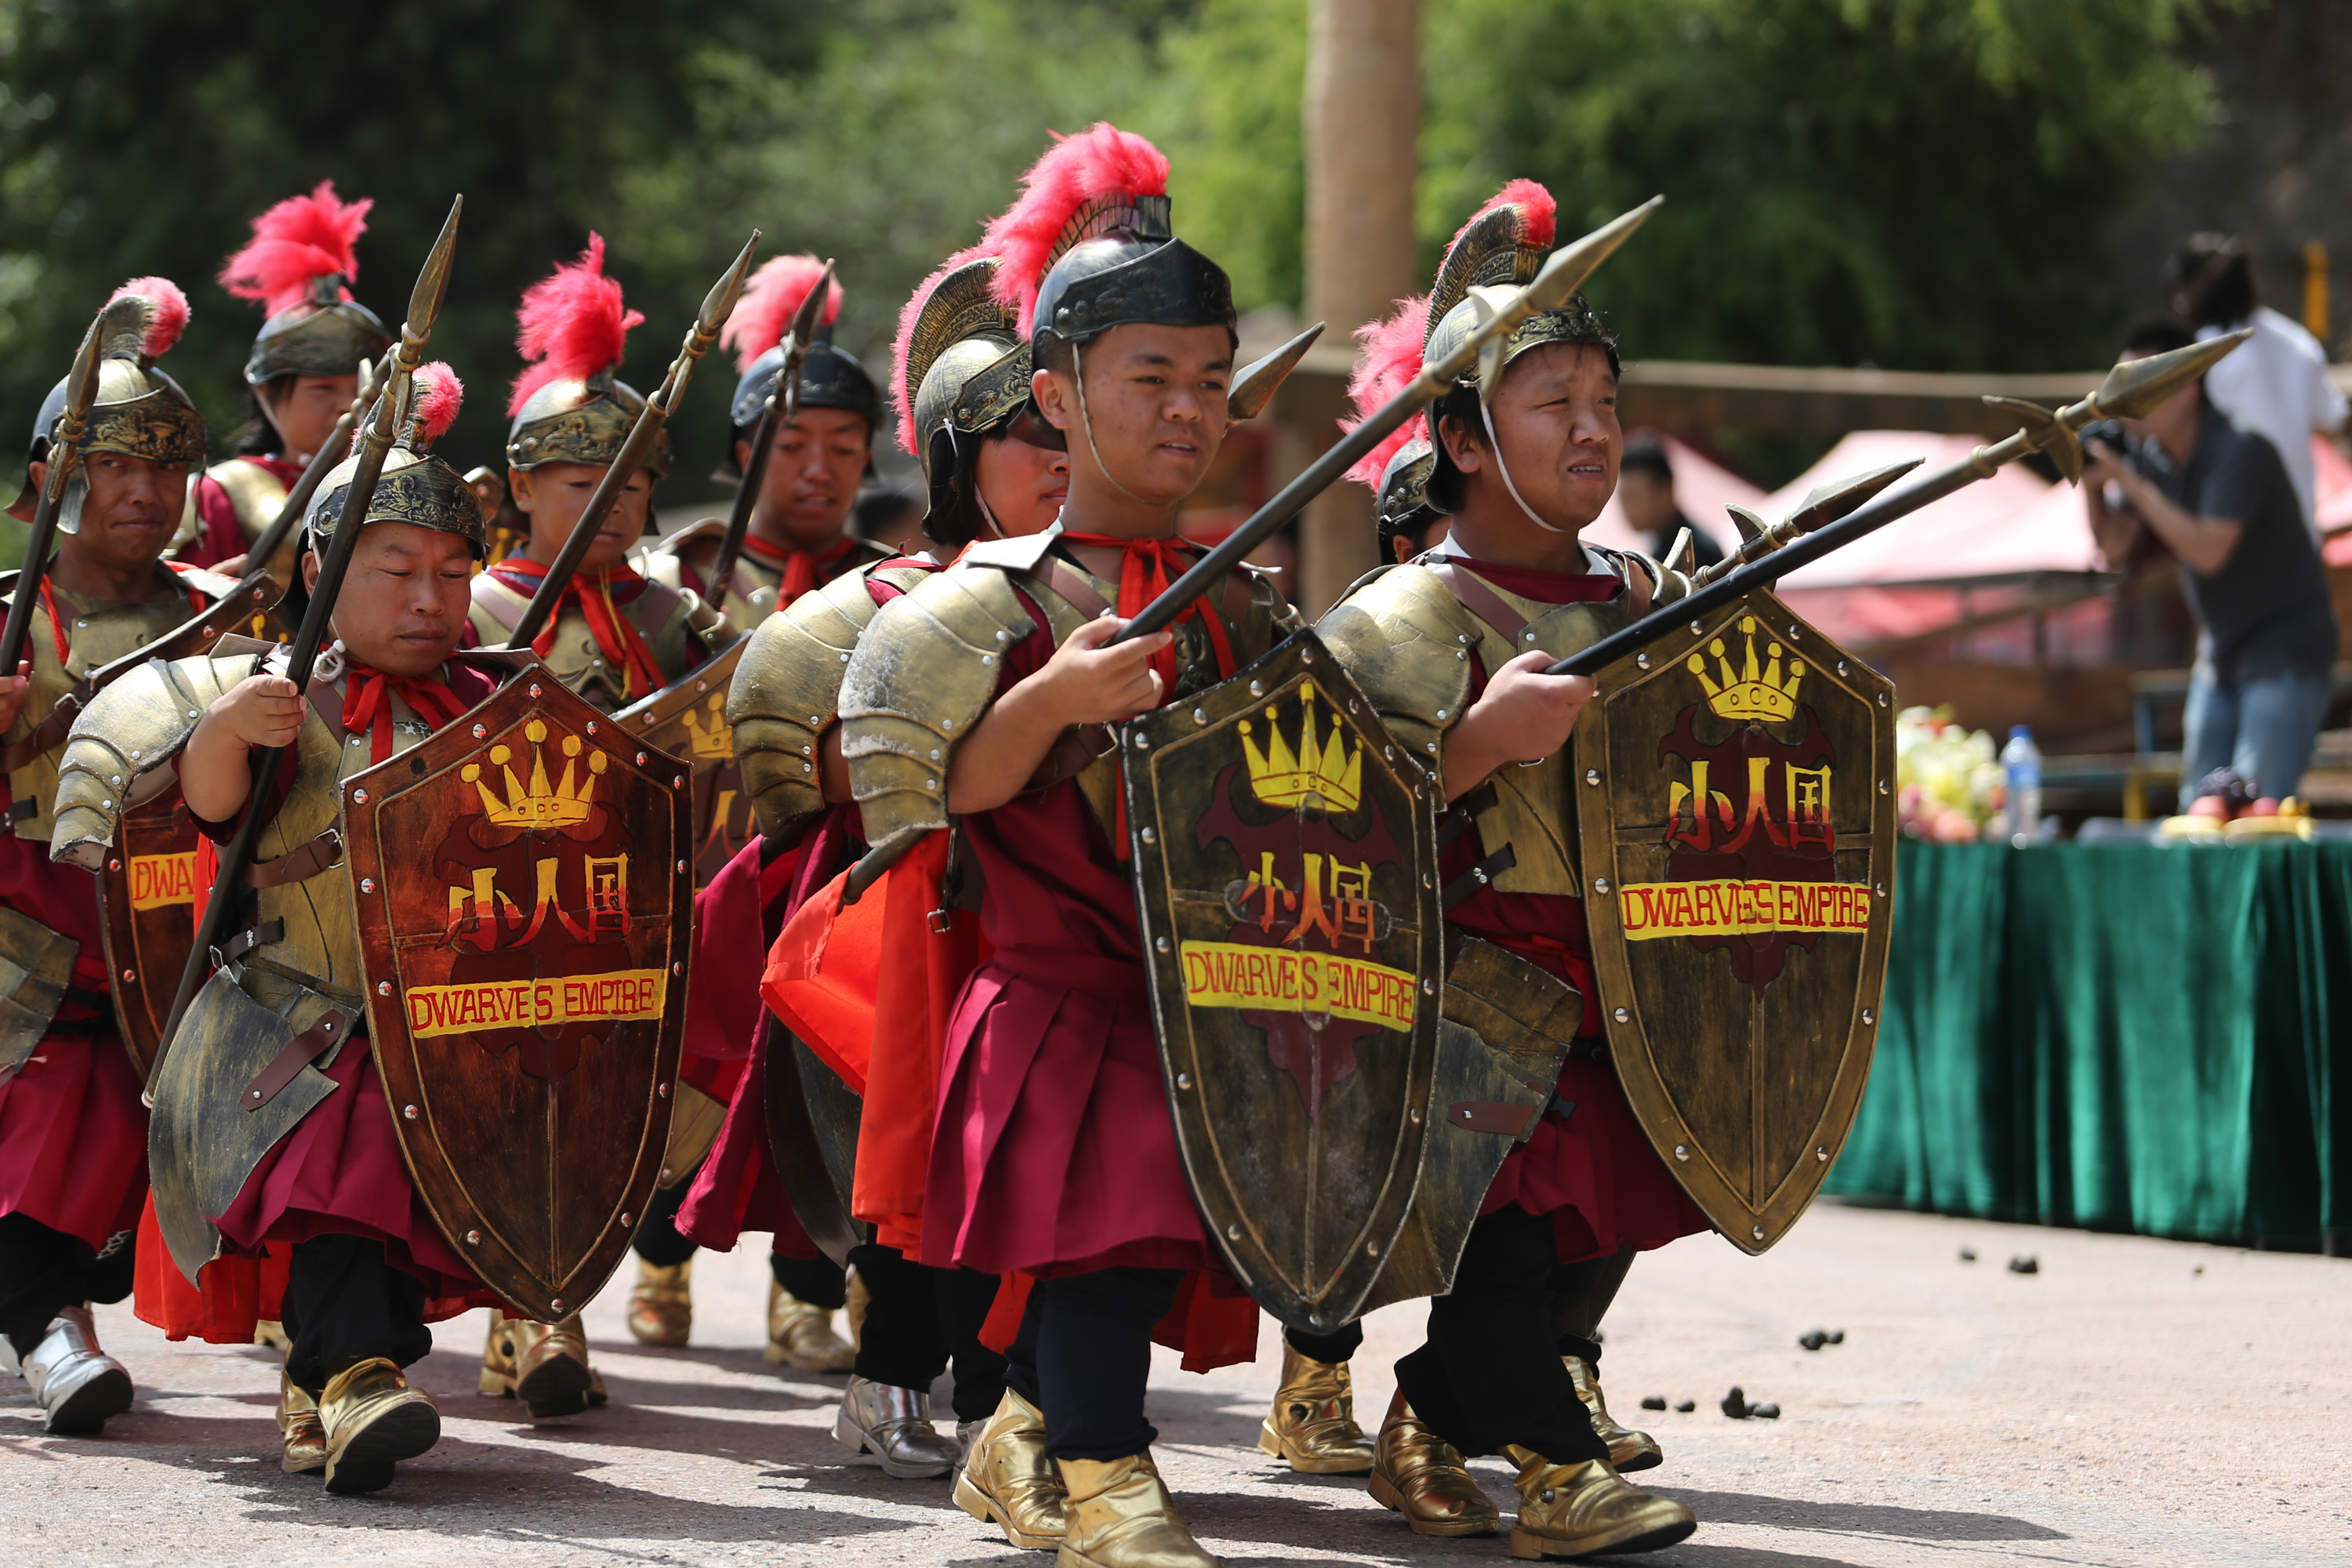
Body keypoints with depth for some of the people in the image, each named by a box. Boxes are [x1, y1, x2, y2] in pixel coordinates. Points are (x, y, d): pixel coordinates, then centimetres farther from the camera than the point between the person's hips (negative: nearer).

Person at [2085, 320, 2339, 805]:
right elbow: (2115, 546, 6)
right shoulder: (2150, 453, 3)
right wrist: (2092, 484, -12)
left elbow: (2208, 551, -30)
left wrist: (2129, 479, -28)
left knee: (2256, 804, -16)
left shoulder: (2238, 450, -20)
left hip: (2285, 650, -8)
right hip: (2221, 651, 8)